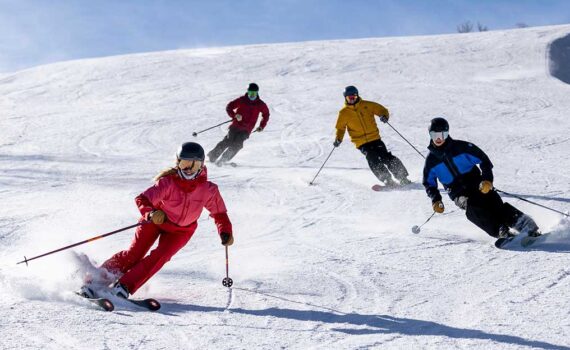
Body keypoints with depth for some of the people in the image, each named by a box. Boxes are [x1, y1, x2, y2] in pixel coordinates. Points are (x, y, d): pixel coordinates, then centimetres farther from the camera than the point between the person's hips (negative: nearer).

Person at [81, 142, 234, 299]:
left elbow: (219, 213, -8)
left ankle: (124, 286, -21)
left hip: (181, 230, 1)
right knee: (135, 253, -12)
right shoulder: (167, 183, -28)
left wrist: (225, 232, -23)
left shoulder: (208, 190, -21)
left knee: (160, 256, -22)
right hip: (156, 220, -1)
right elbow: (142, 199, -28)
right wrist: (150, 213, -48)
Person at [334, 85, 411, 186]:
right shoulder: (344, 113, 3)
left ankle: (402, 177, 0)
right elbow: (340, 127, 13)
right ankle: (387, 179, -15)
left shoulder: (367, 105, 3)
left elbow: (382, 110, 10)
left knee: (386, 157, -9)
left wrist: (384, 116, -12)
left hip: (375, 138, 1)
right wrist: (338, 139, -4)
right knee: (373, 160, -19)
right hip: (361, 143, -1)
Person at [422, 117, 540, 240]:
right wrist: (435, 199, 1)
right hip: (458, 194, 1)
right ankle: (502, 232, -33)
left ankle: (530, 229, -25)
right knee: (471, 205, -31)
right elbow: (429, 183, 18)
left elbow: (483, 160, 0)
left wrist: (487, 179, -16)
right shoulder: (431, 160, 6)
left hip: (477, 185, -1)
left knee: (495, 205, -22)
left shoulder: (461, 147, -1)